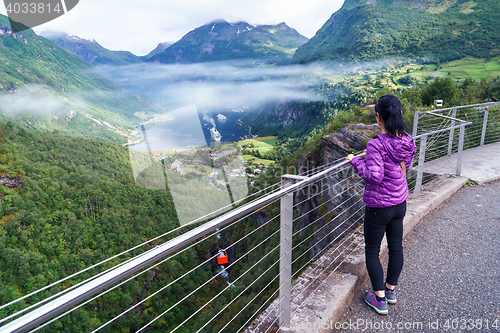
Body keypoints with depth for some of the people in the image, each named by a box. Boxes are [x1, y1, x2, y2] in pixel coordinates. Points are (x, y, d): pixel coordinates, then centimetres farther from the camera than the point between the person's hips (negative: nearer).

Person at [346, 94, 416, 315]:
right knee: (396, 248, 20)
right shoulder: (408, 142, -3)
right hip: (400, 203, 7)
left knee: (372, 252, 11)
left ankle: (380, 300, 22)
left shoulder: (376, 145, -26)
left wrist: (356, 161, -15)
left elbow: (374, 176, -29)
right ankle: (391, 289, 40)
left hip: (378, 207, -7)